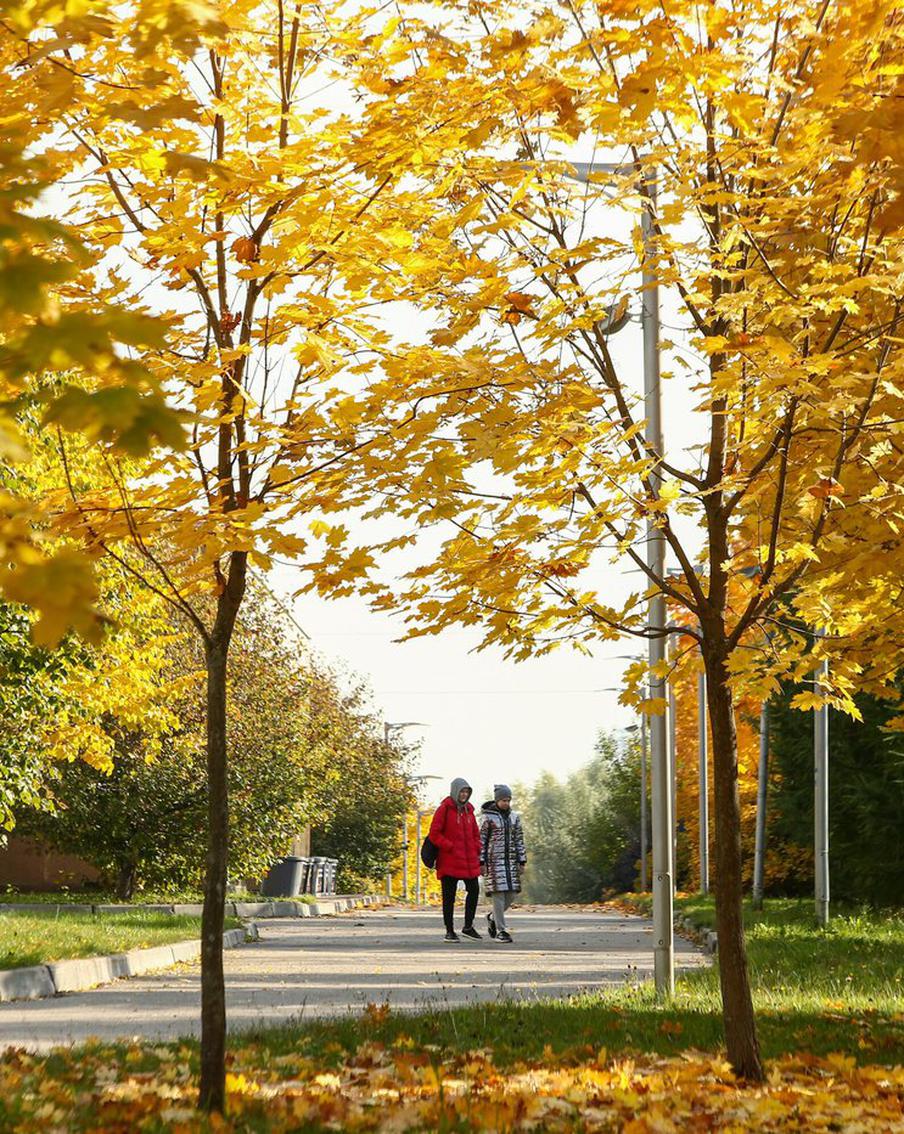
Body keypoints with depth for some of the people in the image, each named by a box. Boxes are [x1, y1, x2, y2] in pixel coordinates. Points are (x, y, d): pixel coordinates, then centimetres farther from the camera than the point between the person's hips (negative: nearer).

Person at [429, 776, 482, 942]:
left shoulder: (468, 810, 13)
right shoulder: (444, 809, -6)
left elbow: (475, 833, 22)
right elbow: (434, 834, -10)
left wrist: (477, 850, 7)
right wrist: (450, 847, -15)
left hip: (469, 860, 6)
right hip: (449, 861, -6)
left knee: (474, 890, 3)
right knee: (449, 896, 1)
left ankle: (468, 927, 15)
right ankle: (450, 931, 8)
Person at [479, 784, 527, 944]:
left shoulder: (514, 817, 9)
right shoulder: (487, 817, -5)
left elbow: (519, 839, 11)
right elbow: (481, 840, -6)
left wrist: (522, 861, 6)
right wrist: (481, 862, -11)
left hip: (510, 861, 5)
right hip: (493, 860, -5)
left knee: (511, 894, 2)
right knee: (499, 893, -9)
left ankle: (493, 918, 26)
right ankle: (501, 930, -4)